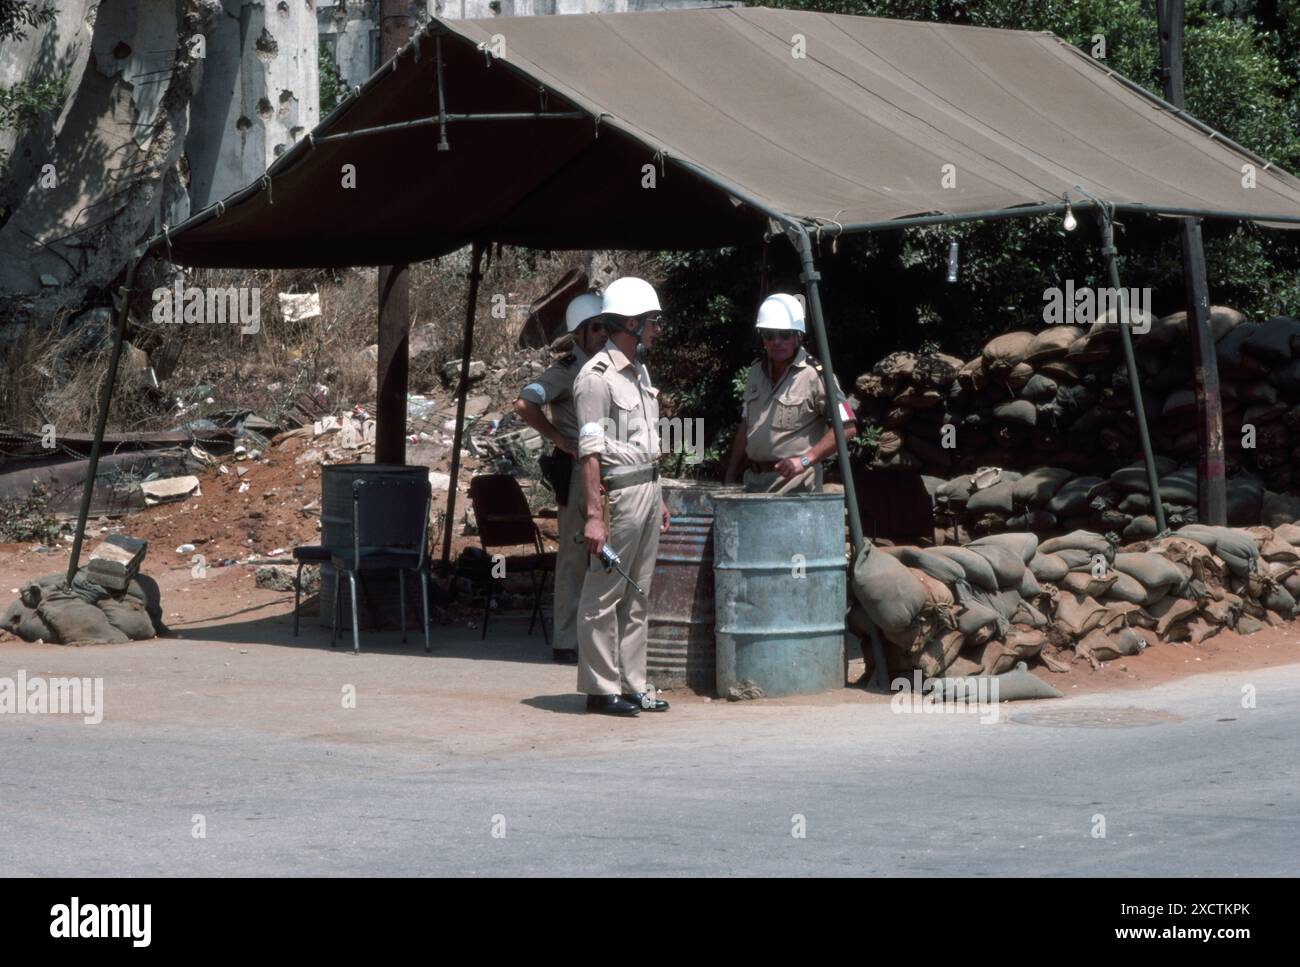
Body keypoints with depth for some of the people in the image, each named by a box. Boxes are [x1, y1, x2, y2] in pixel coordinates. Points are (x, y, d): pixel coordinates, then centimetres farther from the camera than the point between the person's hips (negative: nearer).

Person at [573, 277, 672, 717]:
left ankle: (632, 685, 15)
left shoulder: (639, 371, 16)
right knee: (604, 595, -4)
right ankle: (601, 688, 0)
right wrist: (594, 515, -22)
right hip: (618, 494, -9)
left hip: (648, 488, 9)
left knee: (636, 595, 11)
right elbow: (590, 451, -18)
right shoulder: (597, 377, -13)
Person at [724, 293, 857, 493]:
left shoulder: (815, 375, -7)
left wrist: (805, 460, -17)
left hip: (794, 485, -7)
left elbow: (846, 428, -11)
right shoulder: (756, 373, 16)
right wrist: (730, 476, 19)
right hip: (754, 480, 7)